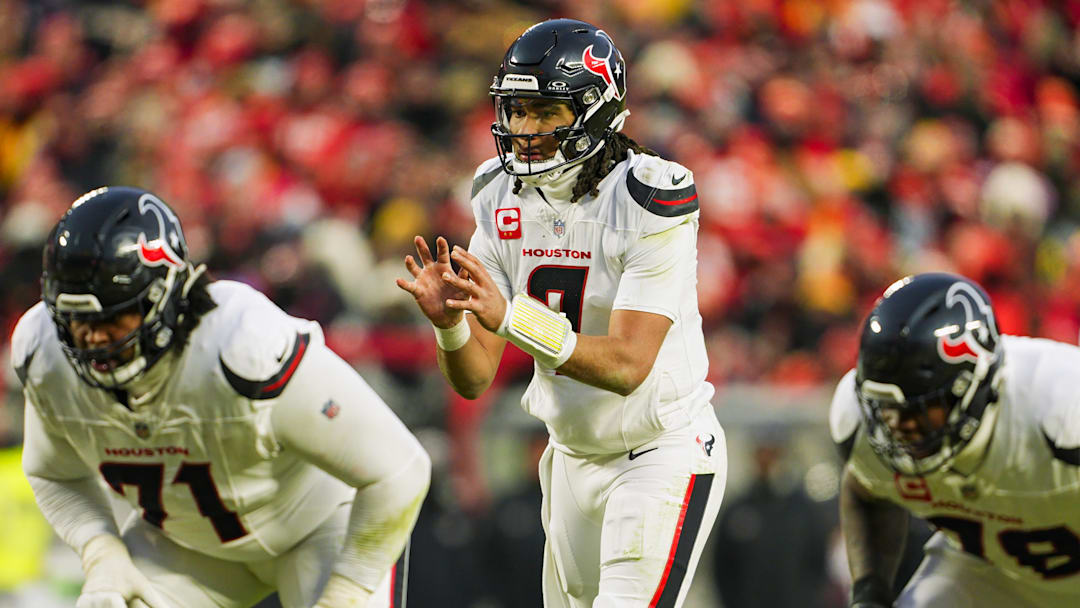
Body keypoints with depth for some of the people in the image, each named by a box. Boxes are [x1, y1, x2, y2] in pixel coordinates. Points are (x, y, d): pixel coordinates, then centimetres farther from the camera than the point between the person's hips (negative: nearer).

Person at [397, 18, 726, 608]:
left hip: (663, 453, -7)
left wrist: (509, 316, -39)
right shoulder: (504, 201, -2)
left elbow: (626, 366, -28)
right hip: (573, 458, 7)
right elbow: (473, 380, -4)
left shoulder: (648, 201, -20)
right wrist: (449, 321, -26)